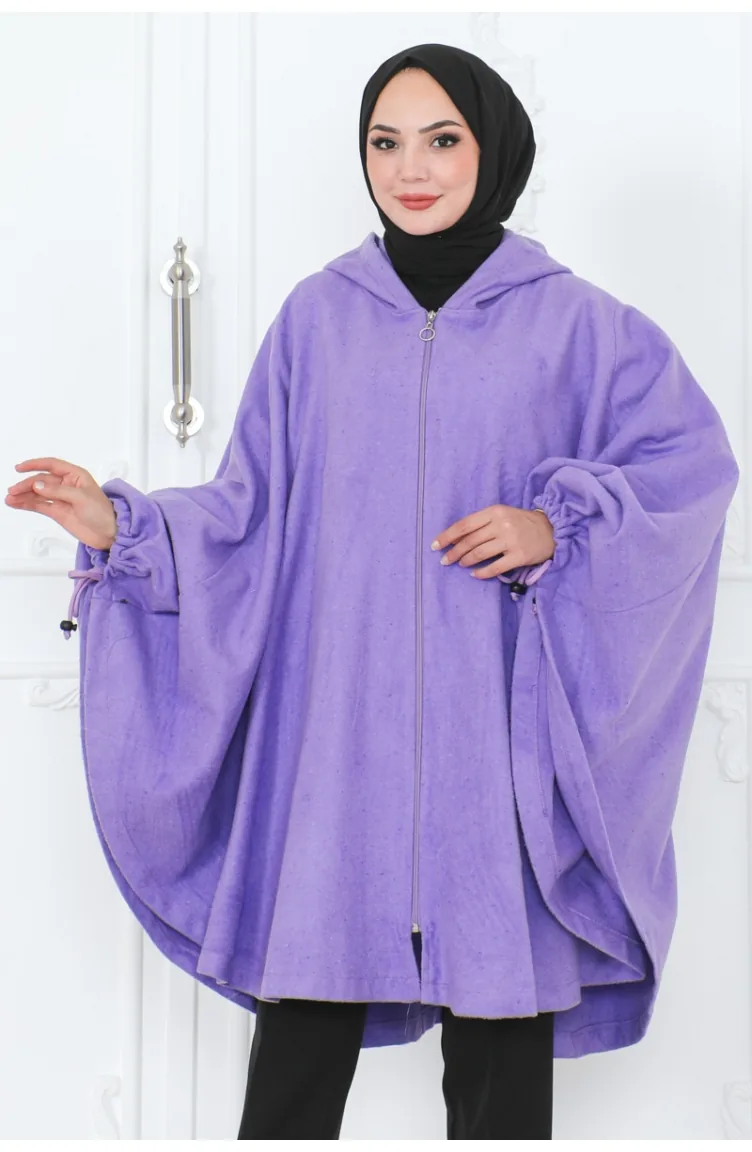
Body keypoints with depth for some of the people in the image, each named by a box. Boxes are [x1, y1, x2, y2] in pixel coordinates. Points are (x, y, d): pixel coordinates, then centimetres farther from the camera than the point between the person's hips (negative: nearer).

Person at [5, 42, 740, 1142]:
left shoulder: (569, 322, 2)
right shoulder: (318, 317, 8)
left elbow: (695, 462, 0)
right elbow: (252, 513, 8)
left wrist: (559, 526, -12)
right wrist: (121, 526, -5)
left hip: (495, 732, -1)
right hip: (338, 729, 1)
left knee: (501, 1027, 5)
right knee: (306, 1004, 4)